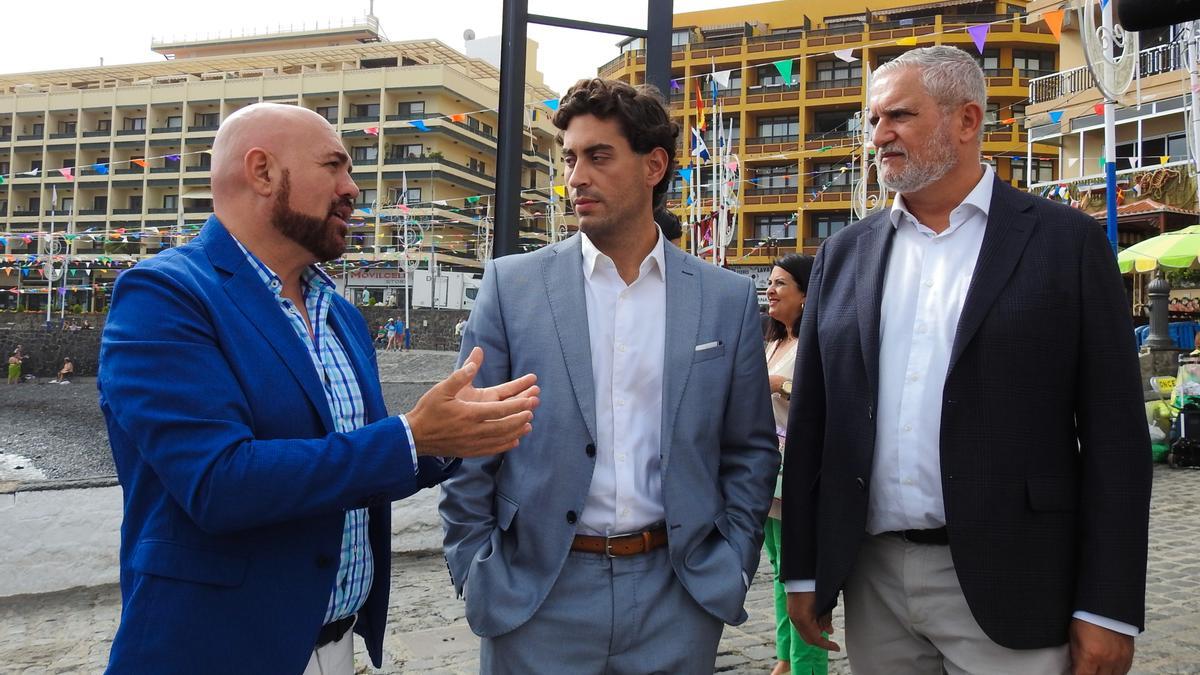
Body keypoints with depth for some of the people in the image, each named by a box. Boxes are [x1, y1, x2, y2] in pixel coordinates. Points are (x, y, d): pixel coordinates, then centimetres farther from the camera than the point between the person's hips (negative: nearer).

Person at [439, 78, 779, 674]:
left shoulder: (728, 299, 2)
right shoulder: (512, 285, -2)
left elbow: (751, 451, 7)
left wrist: (731, 568, 1)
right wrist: (475, 573, -3)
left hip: (678, 597, 1)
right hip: (534, 594, -1)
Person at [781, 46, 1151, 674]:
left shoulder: (1065, 240, -2)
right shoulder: (844, 253, 8)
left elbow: (1114, 432, -5)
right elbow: (810, 420, 8)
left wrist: (1108, 608, -8)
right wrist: (803, 570, 7)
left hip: (1006, 583, -3)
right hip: (871, 582, 4)